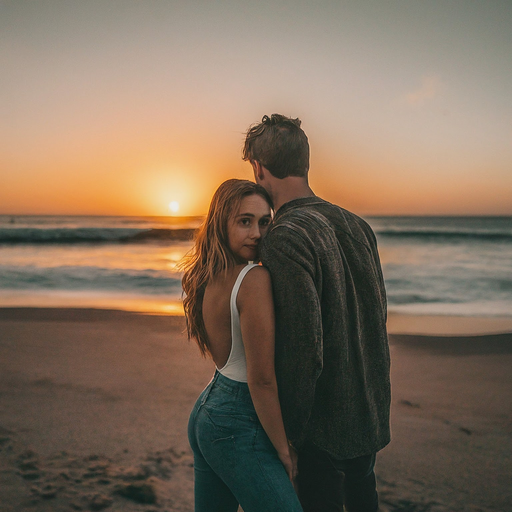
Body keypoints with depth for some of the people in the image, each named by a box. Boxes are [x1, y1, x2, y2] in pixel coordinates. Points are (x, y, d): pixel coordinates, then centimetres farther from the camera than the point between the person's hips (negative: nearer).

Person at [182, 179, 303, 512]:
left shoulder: (207, 278, 3)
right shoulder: (255, 279, -22)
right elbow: (262, 379, -21)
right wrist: (284, 449, -10)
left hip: (206, 409, 9)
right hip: (238, 426, -9)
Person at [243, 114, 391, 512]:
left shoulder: (286, 237, -22)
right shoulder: (357, 225, 2)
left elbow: (304, 347, -26)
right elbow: (378, 314, 9)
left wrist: (289, 434, -16)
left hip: (324, 424, -7)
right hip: (371, 413, 8)